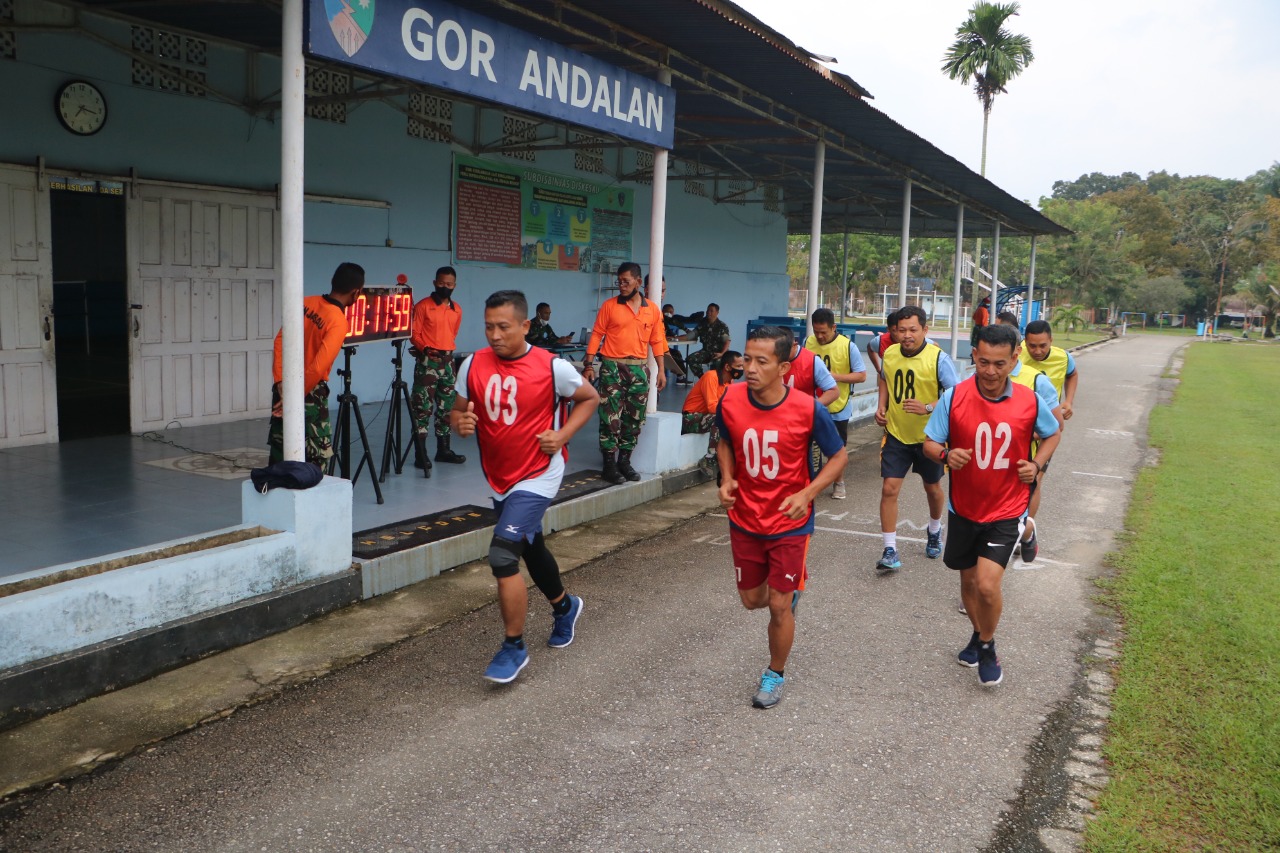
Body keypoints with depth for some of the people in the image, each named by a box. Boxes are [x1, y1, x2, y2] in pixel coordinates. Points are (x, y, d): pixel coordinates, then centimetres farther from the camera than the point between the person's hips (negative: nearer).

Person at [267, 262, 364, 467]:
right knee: (317, 458, 2)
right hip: (310, 393, -7)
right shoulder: (338, 322, -20)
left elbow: (281, 340, -1)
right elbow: (318, 368, -25)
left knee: (279, 452, 16)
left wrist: (280, 381, -3)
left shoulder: (305, 303, 1)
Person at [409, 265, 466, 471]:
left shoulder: (456, 309, 12)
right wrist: (425, 348, -19)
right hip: (427, 361, -6)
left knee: (446, 407, 11)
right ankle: (420, 454, -7)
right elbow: (414, 334, -6)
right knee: (423, 408, -8)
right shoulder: (423, 306, -4)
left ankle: (444, 450, 20)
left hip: (448, 360, 6)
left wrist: (447, 348, 11)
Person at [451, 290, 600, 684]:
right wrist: (460, 422, -18)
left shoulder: (552, 367, -15)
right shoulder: (473, 365, -4)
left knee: (503, 554, -17)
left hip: (538, 476, -6)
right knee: (531, 548, 24)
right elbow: (458, 410, 6)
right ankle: (565, 607, 51)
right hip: (498, 477, 6)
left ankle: (514, 647, 0)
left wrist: (562, 435, -14)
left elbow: (589, 398, 0)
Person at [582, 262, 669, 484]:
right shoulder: (609, 306, -1)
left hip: (639, 369, 3)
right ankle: (609, 465, 2)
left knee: (635, 418, 7)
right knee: (611, 417, -4)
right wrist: (588, 365, -7)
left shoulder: (652, 309, 6)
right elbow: (597, 335, -1)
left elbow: (657, 341, 10)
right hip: (612, 367, -3)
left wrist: (661, 369, 5)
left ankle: (624, 461, 19)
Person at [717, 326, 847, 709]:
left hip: (790, 523, -3)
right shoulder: (730, 401, -14)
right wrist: (727, 479, -9)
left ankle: (776, 674, 27)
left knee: (779, 606, 2)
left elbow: (839, 456, -7)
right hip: (745, 521, 3)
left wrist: (806, 494, -20)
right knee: (751, 599, 15)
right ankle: (790, 591, 50)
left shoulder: (808, 409, -22)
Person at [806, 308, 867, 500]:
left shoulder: (848, 346, -14)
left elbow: (861, 375, -12)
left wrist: (835, 376, -23)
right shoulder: (808, 342, -5)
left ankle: (839, 483, 31)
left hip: (838, 407, -2)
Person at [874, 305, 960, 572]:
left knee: (932, 488, 18)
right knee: (889, 488, -8)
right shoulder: (889, 354, -4)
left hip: (929, 437, -2)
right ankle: (890, 551, 0)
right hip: (896, 434, 2)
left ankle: (935, 532, 47)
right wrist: (881, 405, 3)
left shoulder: (938, 358, -19)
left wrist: (928, 408, -34)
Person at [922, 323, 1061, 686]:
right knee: (968, 579, 18)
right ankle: (979, 634, 47)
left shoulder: (1030, 401, -10)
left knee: (987, 584, -14)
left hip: (1006, 511, -2)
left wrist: (1036, 464, -8)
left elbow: (1053, 434, 9)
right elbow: (929, 443, -7)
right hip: (963, 509, 2)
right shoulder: (953, 397, -13)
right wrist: (946, 455, -29)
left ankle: (987, 647, 14)